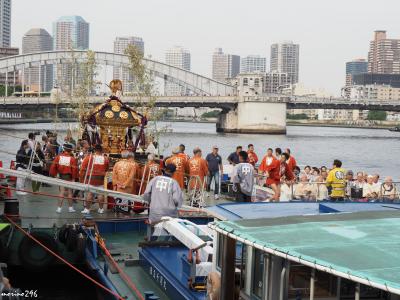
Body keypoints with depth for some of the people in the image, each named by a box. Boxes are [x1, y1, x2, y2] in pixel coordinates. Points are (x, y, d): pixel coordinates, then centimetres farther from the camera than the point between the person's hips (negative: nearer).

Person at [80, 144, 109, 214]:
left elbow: (83, 169, -1)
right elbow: (106, 169, 13)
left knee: (89, 193, 3)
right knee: (100, 193, 8)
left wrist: (81, 179, 5)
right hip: (101, 178, 1)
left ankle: (87, 209, 6)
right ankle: (101, 209, 13)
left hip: (90, 178, -1)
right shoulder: (105, 159, 3)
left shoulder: (89, 157, -2)